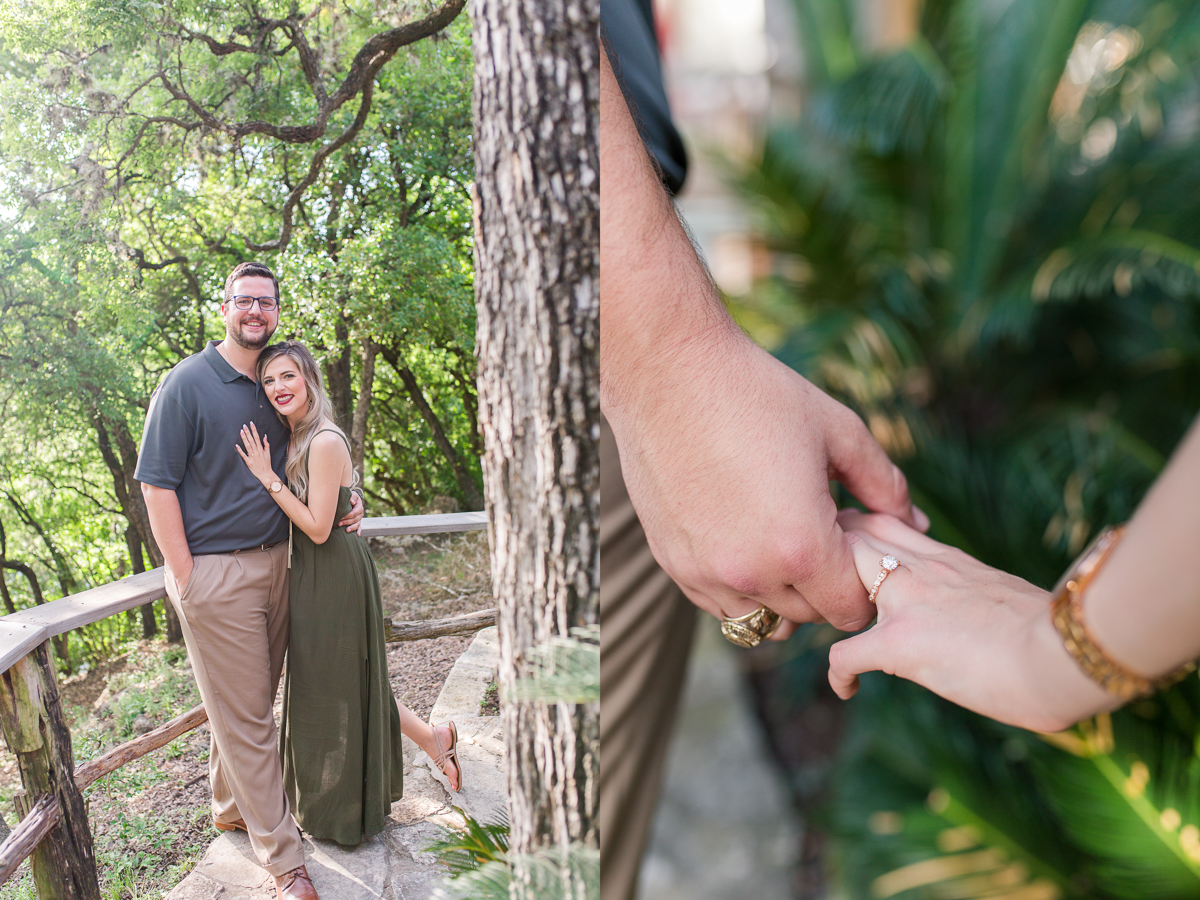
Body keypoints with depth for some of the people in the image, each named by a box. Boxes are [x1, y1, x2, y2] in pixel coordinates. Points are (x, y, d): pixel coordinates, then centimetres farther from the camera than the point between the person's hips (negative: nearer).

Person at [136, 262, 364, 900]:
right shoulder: (186, 383, -7)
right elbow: (157, 484, -9)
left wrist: (346, 500, 4)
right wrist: (185, 577, -13)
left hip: (275, 561, 6)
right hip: (214, 571, -6)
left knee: (252, 704, 16)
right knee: (244, 715, 1)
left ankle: (232, 807, 37)